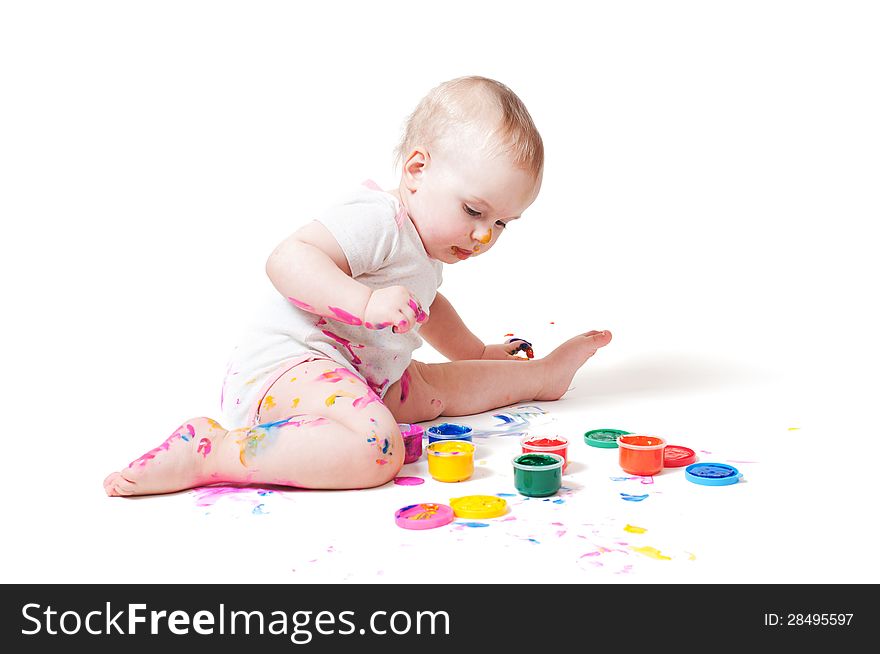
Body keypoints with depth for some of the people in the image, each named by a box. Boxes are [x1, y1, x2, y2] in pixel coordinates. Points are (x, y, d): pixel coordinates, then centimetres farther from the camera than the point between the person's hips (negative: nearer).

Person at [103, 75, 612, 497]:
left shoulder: (423, 251, 19)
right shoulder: (376, 221, -17)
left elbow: (426, 306, 41)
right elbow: (288, 259, -29)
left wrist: (475, 352, 49)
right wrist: (366, 301, -38)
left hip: (360, 378, 11)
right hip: (288, 363, -11)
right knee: (376, 447, -36)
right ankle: (205, 452, -33)